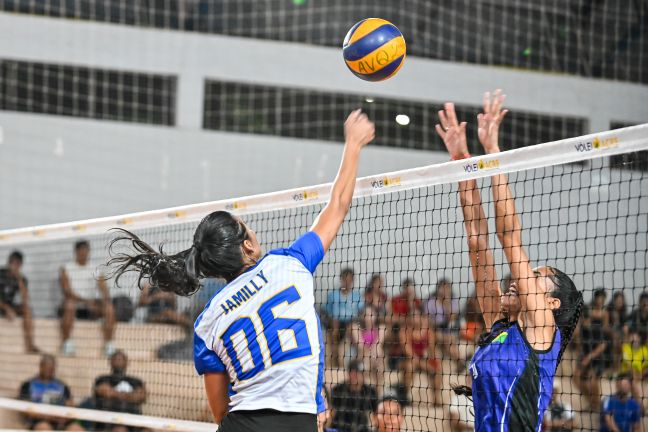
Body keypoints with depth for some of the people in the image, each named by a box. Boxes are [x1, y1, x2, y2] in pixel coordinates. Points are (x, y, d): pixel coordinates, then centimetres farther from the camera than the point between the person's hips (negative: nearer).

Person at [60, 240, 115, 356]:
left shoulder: (96, 270, 15)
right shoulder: (66, 269, 7)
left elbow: (104, 292, 4)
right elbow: (67, 292, -7)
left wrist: (106, 299, -21)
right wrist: (85, 301, -22)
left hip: (92, 307, 3)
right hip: (75, 304, -3)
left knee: (109, 309, -27)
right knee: (69, 305, -38)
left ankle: (108, 345, -26)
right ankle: (66, 343, -33)